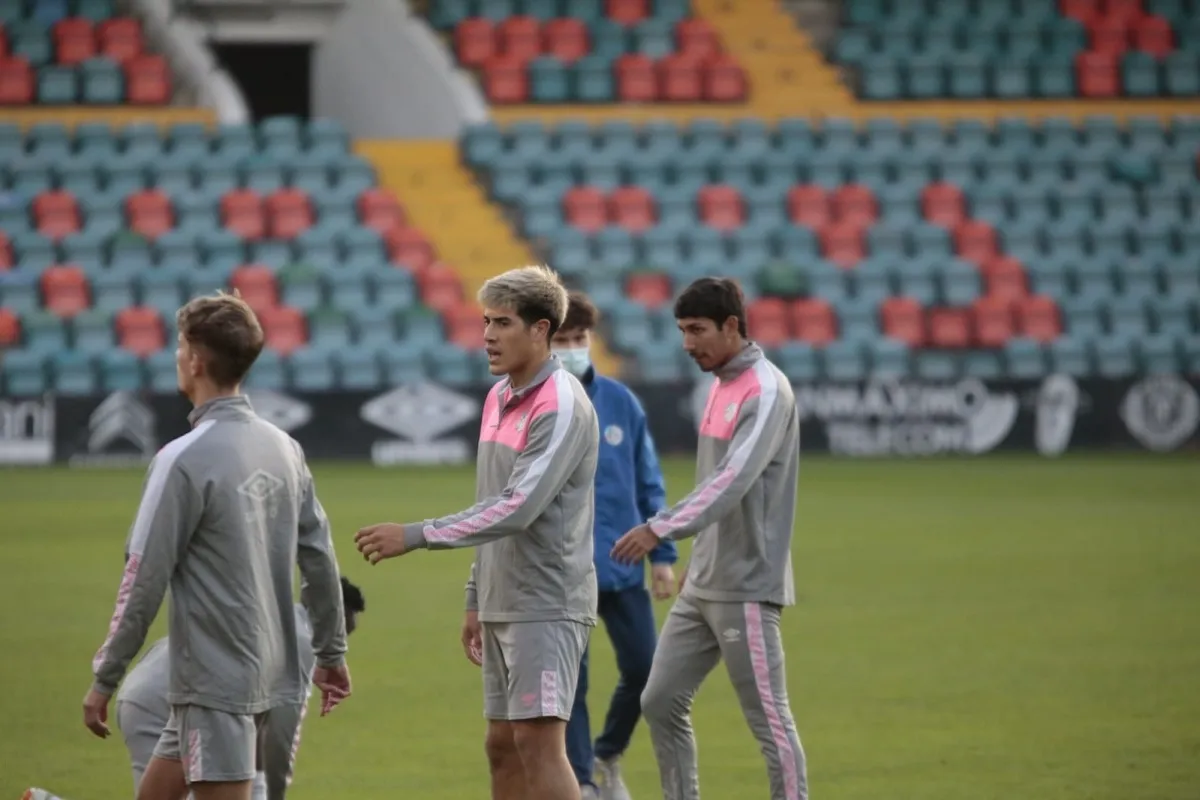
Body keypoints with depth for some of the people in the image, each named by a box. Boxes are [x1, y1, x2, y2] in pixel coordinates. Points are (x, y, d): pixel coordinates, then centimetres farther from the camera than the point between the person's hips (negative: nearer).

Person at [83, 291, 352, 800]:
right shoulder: (283, 448, 6)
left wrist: (104, 680, -8)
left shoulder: (184, 460, -16)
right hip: (271, 675, 8)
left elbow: (144, 581, -14)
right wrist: (331, 651, 21)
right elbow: (319, 558, 11)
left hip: (215, 679, -8)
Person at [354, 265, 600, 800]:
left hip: (547, 605, -9)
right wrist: (476, 599, 20)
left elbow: (517, 508, -24)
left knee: (538, 739, -15)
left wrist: (416, 536, -23)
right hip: (502, 605, 9)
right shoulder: (498, 398, 13)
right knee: (501, 746, 9)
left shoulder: (561, 406, -15)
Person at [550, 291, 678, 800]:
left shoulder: (620, 401, 3)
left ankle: (608, 757, 28)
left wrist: (663, 554, 7)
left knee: (644, 671, 4)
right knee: (570, 682, 1)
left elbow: (648, 483, 9)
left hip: (623, 567, 3)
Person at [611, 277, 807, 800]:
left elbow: (733, 480, -27)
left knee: (768, 720, -4)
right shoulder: (721, 386, 13)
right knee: (661, 703, 7)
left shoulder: (765, 391, -15)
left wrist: (662, 529, -35)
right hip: (702, 588, 9)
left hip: (746, 589, -9)